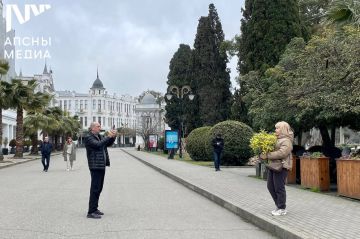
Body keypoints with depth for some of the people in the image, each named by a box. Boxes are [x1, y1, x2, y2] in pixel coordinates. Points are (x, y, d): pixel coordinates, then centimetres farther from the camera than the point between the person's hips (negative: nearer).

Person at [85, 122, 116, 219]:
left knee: (98, 188, 14)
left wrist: (113, 136, 4)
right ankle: (91, 212, -3)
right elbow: (98, 144, -25)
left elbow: (108, 143, 22)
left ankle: (94, 208, 24)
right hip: (95, 167, -9)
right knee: (95, 189, -8)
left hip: (102, 166, 9)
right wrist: (108, 136, -18)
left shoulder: (100, 137, 16)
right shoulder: (89, 138, -10)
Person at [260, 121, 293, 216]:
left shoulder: (286, 141, -11)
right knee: (270, 187, 12)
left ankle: (282, 209, 12)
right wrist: (263, 154, -1)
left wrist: (267, 155, -23)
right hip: (272, 166, 9)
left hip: (281, 167, -9)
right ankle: (279, 205, 26)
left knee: (279, 188, -2)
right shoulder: (276, 139, 16)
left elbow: (281, 153, -24)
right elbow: (270, 149, 20)